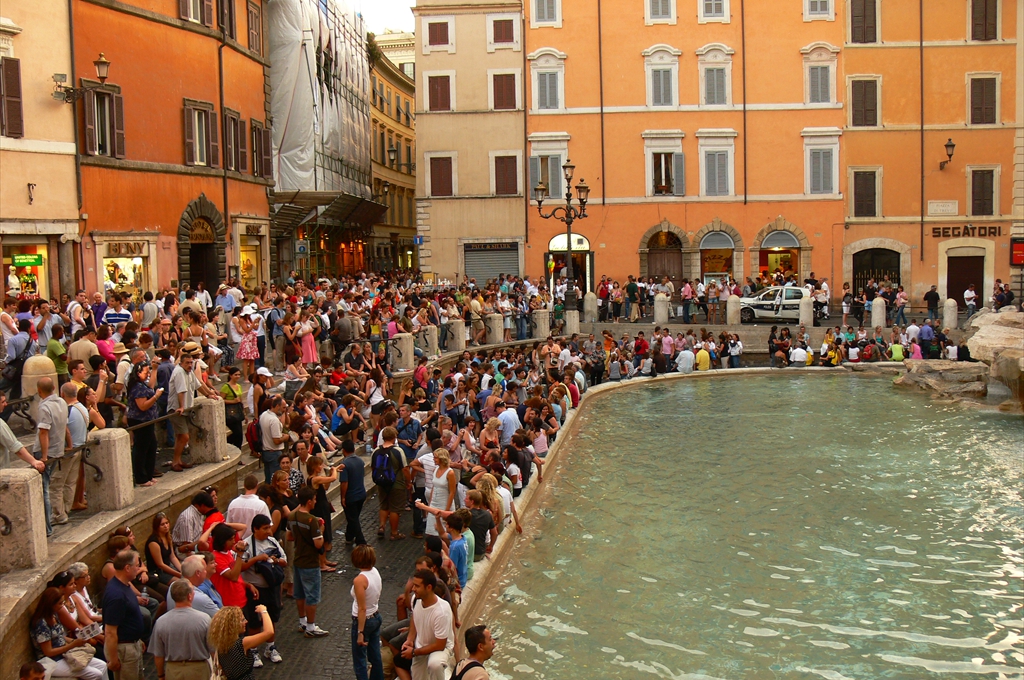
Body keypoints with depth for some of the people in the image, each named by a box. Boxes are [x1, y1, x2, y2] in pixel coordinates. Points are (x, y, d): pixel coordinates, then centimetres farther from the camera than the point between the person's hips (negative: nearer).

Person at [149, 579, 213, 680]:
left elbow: (158, 655, -2)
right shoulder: (204, 619, -16)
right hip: (198, 670, -2)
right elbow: (213, 650, -9)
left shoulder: (161, 622, -10)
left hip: (173, 671, 2)